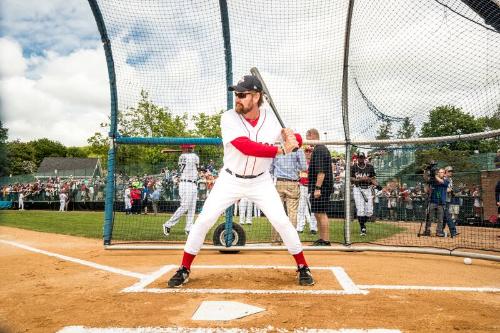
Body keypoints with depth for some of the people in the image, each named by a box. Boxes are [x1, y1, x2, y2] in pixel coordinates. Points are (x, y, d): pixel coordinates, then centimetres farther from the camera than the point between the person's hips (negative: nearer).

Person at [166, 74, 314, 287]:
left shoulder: (270, 117, -6)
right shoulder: (229, 118, -18)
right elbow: (247, 148, -32)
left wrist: (287, 136, -18)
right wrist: (282, 149, -36)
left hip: (261, 181, 2)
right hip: (230, 180, -1)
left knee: (282, 222, -5)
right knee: (203, 221, -4)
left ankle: (302, 267, 16)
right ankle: (184, 270, 14)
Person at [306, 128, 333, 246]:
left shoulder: (319, 150, -14)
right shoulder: (322, 148, 19)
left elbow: (321, 171, -22)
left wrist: (317, 188, -25)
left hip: (321, 187, -11)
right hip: (319, 188, 11)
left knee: (321, 214, -8)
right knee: (318, 214, 15)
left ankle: (326, 241, -5)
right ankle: (322, 239, 21)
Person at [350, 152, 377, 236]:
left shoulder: (370, 167, 7)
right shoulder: (353, 167, 2)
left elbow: (373, 179, 9)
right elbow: (350, 179, -5)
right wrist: (360, 179, -19)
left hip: (368, 189, 2)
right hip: (357, 189, -2)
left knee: (369, 212, -1)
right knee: (360, 210, -12)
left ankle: (363, 222, 27)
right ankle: (362, 228, 0)